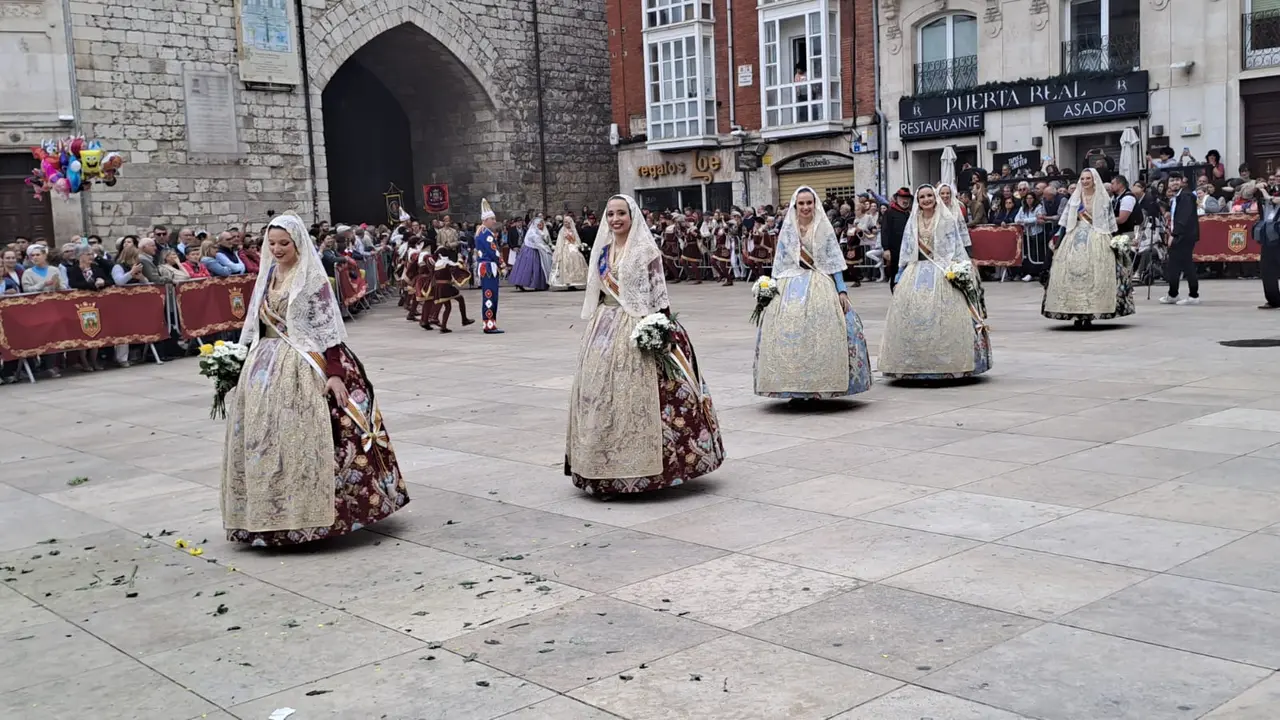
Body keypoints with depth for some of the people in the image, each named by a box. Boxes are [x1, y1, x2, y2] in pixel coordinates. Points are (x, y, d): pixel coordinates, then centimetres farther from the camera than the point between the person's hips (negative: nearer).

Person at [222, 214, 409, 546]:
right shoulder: (267, 277, 13)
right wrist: (247, 363, 14)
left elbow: (327, 329, -11)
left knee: (300, 440, -8)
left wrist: (335, 372, -19)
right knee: (263, 442, 5)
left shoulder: (313, 278, -6)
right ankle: (269, 515, 15)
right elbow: (257, 326, 19)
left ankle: (307, 514, 1)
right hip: (265, 369, 6)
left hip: (303, 369, -6)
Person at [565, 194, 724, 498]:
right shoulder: (603, 250, 13)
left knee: (636, 393, -8)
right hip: (605, 330, 6)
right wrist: (592, 328, 15)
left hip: (636, 330, -6)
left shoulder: (645, 250, -4)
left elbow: (657, 294, -8)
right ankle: (605, 468, 13)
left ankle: (641, 465, 1)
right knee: (599, 392, 4)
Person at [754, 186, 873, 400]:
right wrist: (773, 289, 8)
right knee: (789, 334, -9)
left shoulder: (825, 229, 6)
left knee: (821, 333, -12)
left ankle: (821, 385, -4)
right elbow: (780, 264, 14)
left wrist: (841, 290, -3)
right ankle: (794, 387, -3)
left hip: (820, 285, -1)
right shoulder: (787, 230, 10)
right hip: (791, 287, 1)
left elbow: (834, 261, 4)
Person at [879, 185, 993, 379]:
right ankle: (915, 364, 0)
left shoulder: (948, 220, 3)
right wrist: (902, 274, 12)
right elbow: (906, 251, 17)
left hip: (943, 274, -3)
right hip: (916, 273, 3)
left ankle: (946, 362, -5)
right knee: (913, 315, -4)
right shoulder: (912, 223, 13)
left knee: (943, 317, -10)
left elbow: (956, 249, 1)